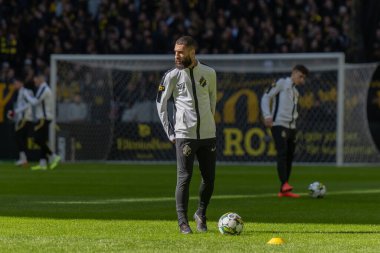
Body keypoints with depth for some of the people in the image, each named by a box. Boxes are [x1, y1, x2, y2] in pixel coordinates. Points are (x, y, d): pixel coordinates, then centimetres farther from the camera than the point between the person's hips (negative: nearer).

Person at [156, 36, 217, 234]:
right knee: (184, 178, -7)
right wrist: (170, 132, -2)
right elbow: (161, 104, 2)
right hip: (184, 134, -3)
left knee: (209, 178, 4)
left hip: (208, 134, 3)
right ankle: (183, 222, 1)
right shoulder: (172, 76, -2)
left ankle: (201, 215, 24)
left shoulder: (209, 74, 5)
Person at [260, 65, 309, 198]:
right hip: (279, 125, -8)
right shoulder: (281, 83, 0)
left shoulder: (295, 92, 22)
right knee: (282, 153, -20)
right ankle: (285, 184, -31)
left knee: (289, 156, 5)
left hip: (291, 127, 8)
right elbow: (266, 97, -6)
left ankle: (284, 190, 9)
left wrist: (294, 117, 10)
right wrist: (267, 116, -16)